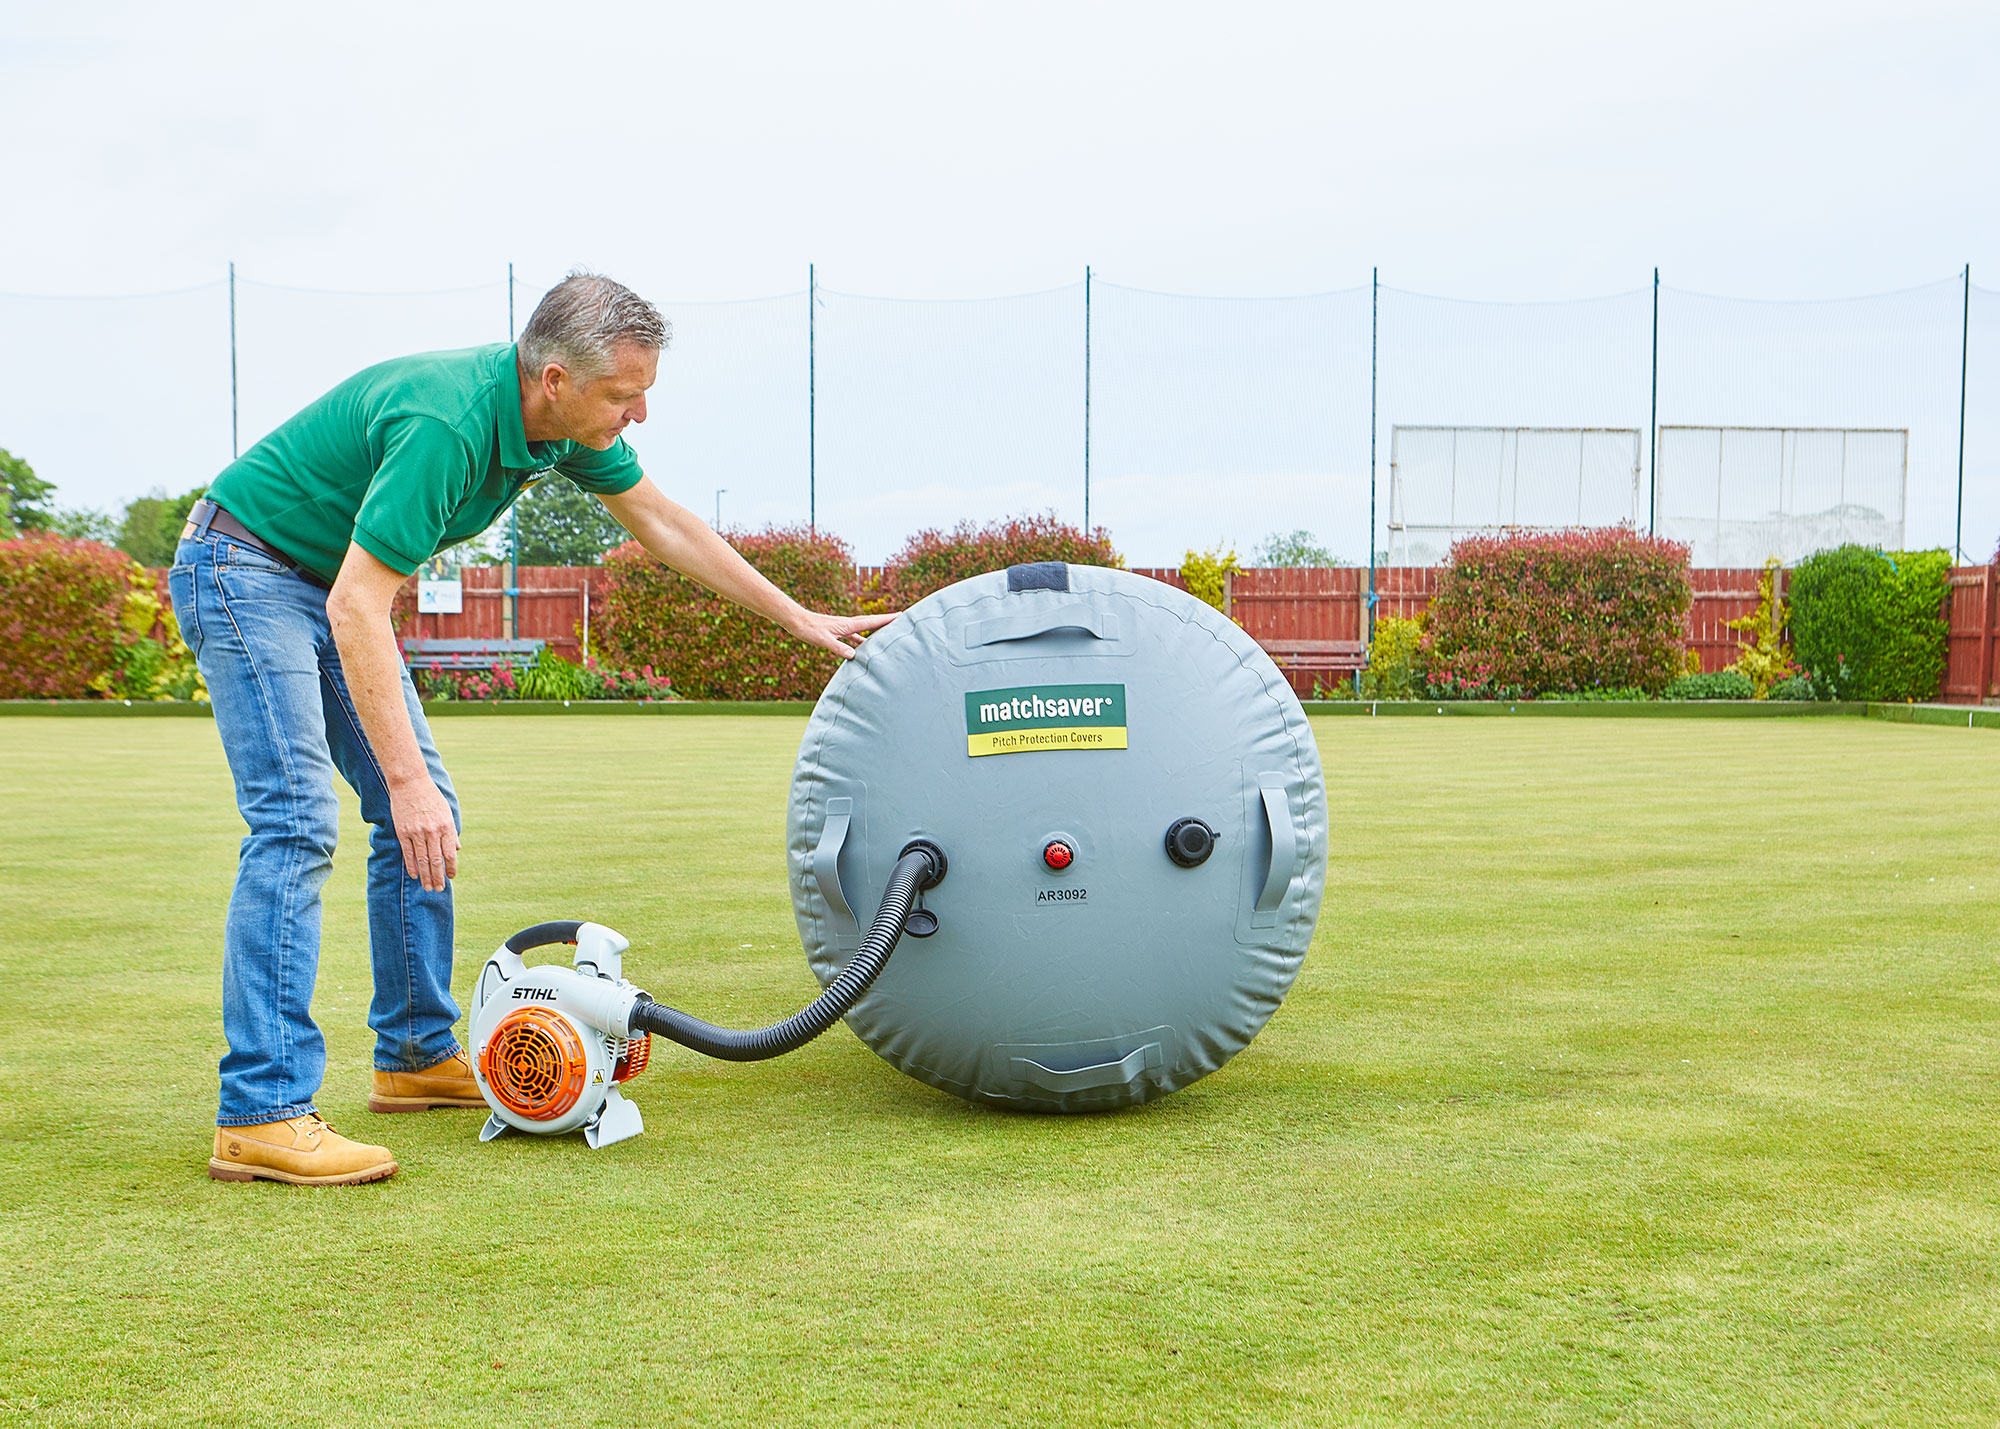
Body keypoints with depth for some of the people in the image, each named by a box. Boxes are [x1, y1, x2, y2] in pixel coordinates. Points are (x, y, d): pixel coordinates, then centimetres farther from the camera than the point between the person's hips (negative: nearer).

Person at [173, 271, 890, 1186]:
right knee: (296, 822, -19)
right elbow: (357, 610, -35)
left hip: (331, 584, 9)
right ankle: (261, 1115, -19)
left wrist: (800, 618, 10)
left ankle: (417, 1054, 17)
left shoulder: (566, 417, -6)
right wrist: (407, 778, -38)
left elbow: (662, 521, 8)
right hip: (245, 569, -9)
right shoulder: (446, 423, -33)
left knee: (422, 814, 7)